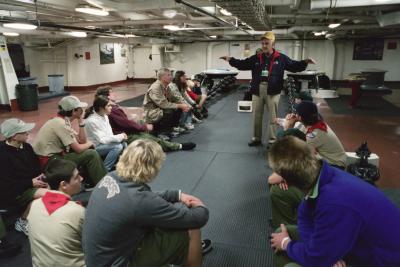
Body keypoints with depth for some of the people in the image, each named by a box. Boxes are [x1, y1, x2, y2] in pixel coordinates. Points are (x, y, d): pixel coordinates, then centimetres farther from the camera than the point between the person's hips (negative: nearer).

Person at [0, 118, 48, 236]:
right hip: (11, 191, -7)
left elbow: (36, 166, 14)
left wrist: (41, 176, -7)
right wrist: (30, 182, -19)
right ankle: (22, 222, -6)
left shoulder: (26, 147, 5)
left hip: (32, 183, 7)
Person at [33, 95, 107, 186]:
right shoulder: (61, 123, -20)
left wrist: (81, 122, -1)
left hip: (55, 155, 10)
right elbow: (78, 149, -20)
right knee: (91, 154, -15)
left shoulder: (64, 121, 8)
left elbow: (82, 141, 7)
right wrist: (89, 144, 0)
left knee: (89, 150, 9)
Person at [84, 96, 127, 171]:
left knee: (123, 144, -12)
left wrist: (121, 136, -15)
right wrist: (120, 137, -21)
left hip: (103, 143, 8)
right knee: (118, 146, -26)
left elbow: (109, 134, 5)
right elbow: (102, 139, -21)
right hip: (93, 147, -8)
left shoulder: (104, 116, 3)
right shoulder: (92, 121, -22)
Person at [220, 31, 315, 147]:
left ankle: (272, 140, 14)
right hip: (257, 90, 3)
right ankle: (256, 138, 24)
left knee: (272, 117, 3)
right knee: (256, 116, 10)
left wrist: (305, 62, -12)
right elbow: (242, 64, 9)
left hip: (272, 91, -2)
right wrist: (231, 60, -1)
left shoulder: (281, 58, 2)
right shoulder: (256, 58, 8)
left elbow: (294, 66, 4)